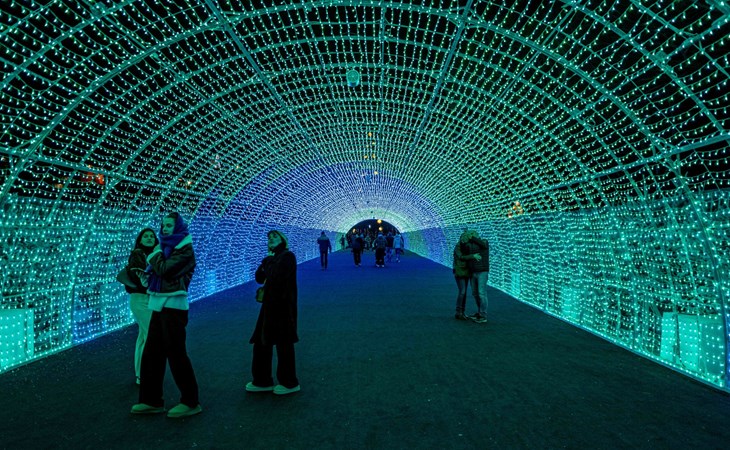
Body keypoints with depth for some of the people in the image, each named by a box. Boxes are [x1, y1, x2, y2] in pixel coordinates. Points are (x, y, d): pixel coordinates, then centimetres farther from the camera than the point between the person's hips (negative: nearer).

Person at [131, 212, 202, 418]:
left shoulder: (184, 250, -10)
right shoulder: (167, 247, 15)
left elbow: (164, 269, -20)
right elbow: (156, 272, 17)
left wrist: (156, 253, -5)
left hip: (173, 307, -9)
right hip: (159, 307, 9)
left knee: (176, 354, -4)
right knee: (151, 354, 11)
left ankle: (191, 402, 6)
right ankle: (152, 400, 21)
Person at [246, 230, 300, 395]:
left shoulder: (287, 256, -10)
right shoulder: (273, 257, 14)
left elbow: (276, 277, -22)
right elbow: (259, 278, 5)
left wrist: (268, 263, -8)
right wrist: (266, 262, -7)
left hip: (283, 305, -8)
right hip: (270, 304, 9)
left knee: (283, 344, 0)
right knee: (261, 342, 12)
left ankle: (290, 383, 15)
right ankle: (262, 381, 26)